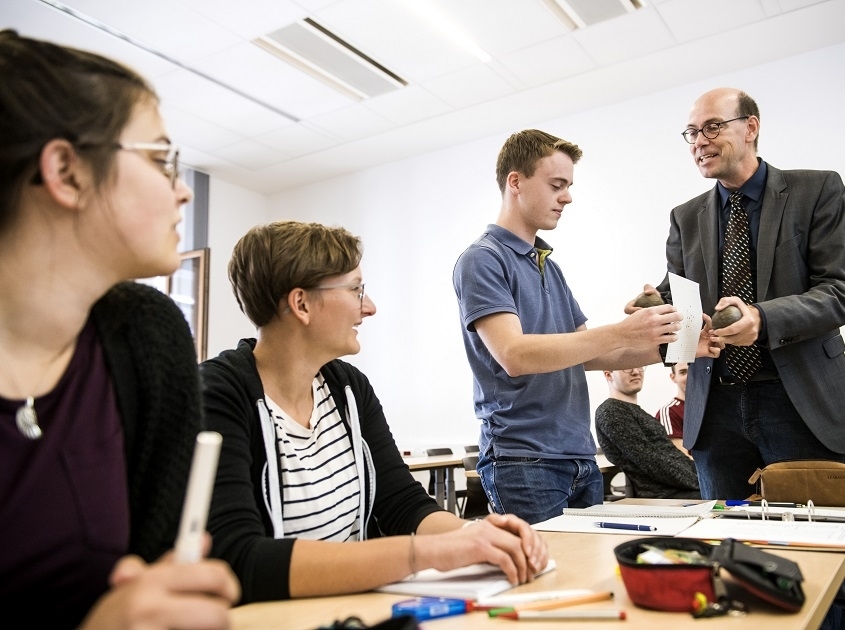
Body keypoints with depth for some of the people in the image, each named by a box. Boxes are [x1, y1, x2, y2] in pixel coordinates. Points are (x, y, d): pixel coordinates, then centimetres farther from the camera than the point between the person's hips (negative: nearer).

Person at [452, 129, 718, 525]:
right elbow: (513, 355, -22)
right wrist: (621, 333, -23)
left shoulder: (550, 267, 18)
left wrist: (666, 346, 6)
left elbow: (584, 354, 19)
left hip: (581, 457, 8)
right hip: (523, 462, -8)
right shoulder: (482, 260, -8)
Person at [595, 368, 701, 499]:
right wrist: (697, 483, -14)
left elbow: (672, 454, 17)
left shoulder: (636, 411, 22)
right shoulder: (610, 412, -8)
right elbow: (650, 461, -14)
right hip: (661, 495, -9)